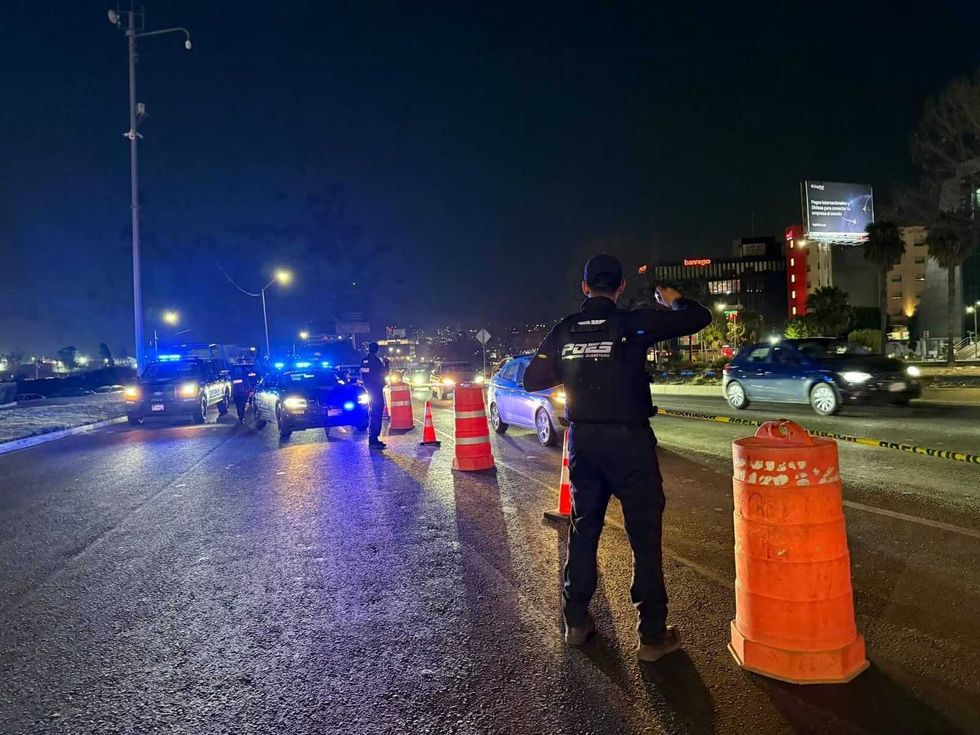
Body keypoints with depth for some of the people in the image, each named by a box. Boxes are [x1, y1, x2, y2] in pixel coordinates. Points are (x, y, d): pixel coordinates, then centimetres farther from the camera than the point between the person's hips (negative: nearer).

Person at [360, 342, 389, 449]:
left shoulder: (364, 361, 8)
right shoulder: (375, 360, -16)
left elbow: (363, 375, 16)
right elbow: (384, 373, -10)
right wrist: (386, 364, 5)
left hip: (370, 390, 9)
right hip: (377, 390, -9)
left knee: (374, 413, 17)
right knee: (377, 414, -8)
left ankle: (373, 438, 22)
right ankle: (373, 440, -11)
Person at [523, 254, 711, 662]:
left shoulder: (564, 330, 2)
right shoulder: (633, 323, -8)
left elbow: (532, 379, 5)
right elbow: (699, 317, -4)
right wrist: (672, 301, 15)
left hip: (583, 440, 4)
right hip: (628, 439, -4)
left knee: (583, 529, 18)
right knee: (645, 534, 5)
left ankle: (576, 621, 27)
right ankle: (652, 635, 11)